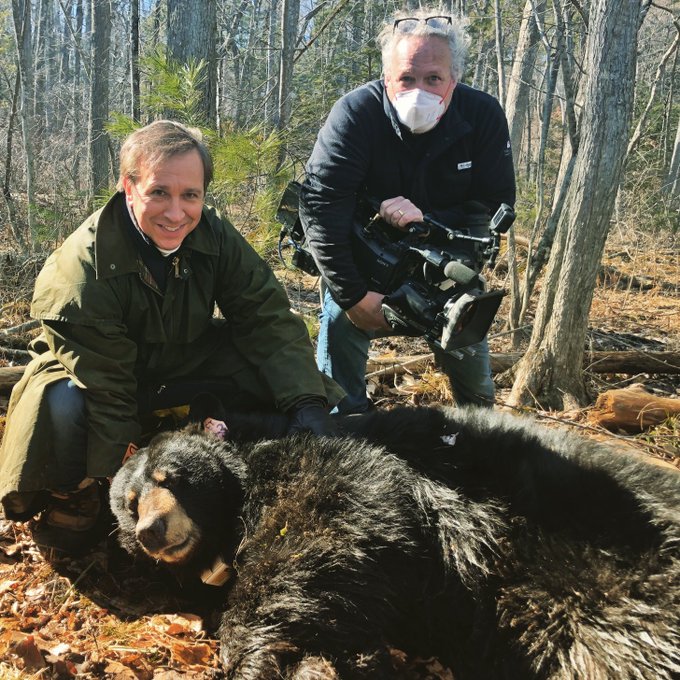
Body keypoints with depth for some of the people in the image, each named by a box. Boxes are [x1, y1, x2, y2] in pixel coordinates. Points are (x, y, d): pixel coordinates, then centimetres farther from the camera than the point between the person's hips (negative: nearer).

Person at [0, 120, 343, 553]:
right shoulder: (83, 268, -30)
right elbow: (106, 390, -28)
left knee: (275, 374, -19)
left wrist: (306, 400, -31)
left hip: (186, 365, 4)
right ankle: (73, 496, -5)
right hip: (91, 377, -4)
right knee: (64, 407, -38)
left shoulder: (215, 236, -17)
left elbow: (266, 319, -17)